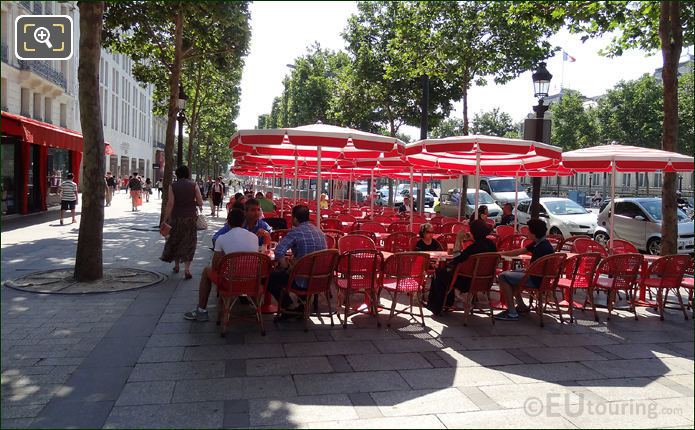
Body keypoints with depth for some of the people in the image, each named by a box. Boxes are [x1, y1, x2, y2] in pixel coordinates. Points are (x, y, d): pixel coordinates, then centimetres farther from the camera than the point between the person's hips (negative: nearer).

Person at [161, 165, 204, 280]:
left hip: (176, 218, 0)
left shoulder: (172, 186, -5)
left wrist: (165, 219, -7)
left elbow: (170, 204, -11)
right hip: (191, 217, 0)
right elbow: (200, 202, -7)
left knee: (175, 240, 17)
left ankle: (176, 265, 29)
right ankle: (187, 269, -3)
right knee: (188, 242, 5)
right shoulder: (193, 185, -4)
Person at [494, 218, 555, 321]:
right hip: (535, 274, 10)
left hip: (537, 280, -10)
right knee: (509, 274, 24)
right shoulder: (538, 243, 6)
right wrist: (501, 253, 15)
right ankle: (521, 306, 22)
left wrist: (525, 270, -3)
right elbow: (520, 251, 15)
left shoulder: (543, 247, -23)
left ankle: (512, 313, -14)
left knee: (503, 277, -15)